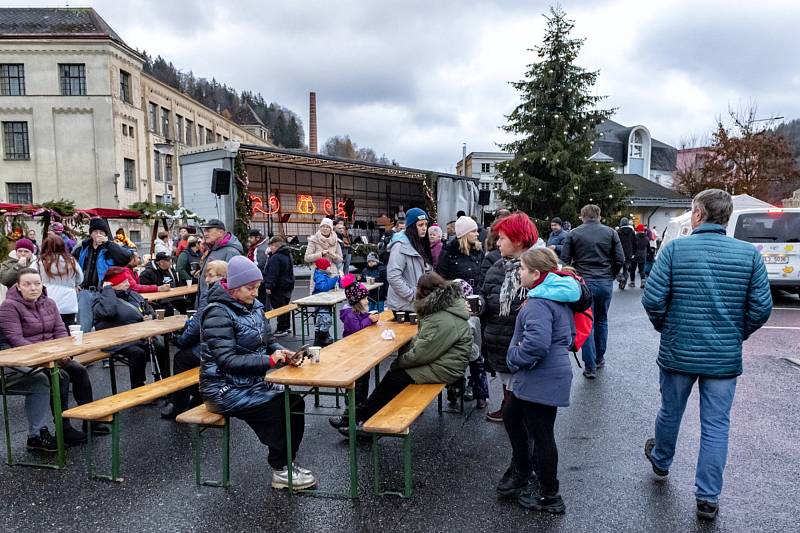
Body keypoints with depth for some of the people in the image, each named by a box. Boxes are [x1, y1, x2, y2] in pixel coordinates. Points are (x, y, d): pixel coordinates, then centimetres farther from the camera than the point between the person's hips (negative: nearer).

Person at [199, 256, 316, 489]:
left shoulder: (253, 305, 5)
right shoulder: (218, 313, -18)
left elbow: (267, 341, 12)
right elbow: (227, 360, -24)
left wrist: (280, 350, -11)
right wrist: (269, 361, -29)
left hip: (251, 382, 7)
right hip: (225, 390, -7)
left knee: (295, 401, -9)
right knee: (280, 407, -19)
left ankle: (287, 463, 7)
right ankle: (280, 472, -1)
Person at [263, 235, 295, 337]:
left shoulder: (275, 257, -20)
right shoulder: (288, 255, 12)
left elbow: (272, 273, -23)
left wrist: (269, 286, -19)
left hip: (278, 287, -10)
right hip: (288, 285, 10)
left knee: (279, 307, -4)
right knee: (285, 307, 18)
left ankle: (282, 329, -2)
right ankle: (287, 326, 27)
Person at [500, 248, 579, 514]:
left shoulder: (538, 304, -23)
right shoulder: (558, 296, 10)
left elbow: (536, 343, -36)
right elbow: (567, 333, 20)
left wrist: (515, 357, -17)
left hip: (540, 381, -11)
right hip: (554, 371, 11)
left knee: (541, 435, 4)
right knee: (512, 418, 23)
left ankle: (549, 497, 20)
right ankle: (521, 474, 38)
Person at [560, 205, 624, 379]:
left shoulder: (573, 234, 0)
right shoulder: (610, 232, 4)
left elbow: (564, 260, -4)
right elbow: (620, 259, -1)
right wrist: (611, 275, 14)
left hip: (583, 282, -2)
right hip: (606, 283, 2)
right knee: (602, 321, 18)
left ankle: (590, 366, 3)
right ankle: (600, 358, 30)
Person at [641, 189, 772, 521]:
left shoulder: (674, 248, -11)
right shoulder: (750, 254, -5)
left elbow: (652, 298, -13)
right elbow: (761, 307, -5)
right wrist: (736, 335, 11)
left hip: (677, 352, 0)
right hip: (725, 357, 1)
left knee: (670, 412, 20)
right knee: (716, 426, 10)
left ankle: (660, 462, 43)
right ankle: (708, 498, 16)